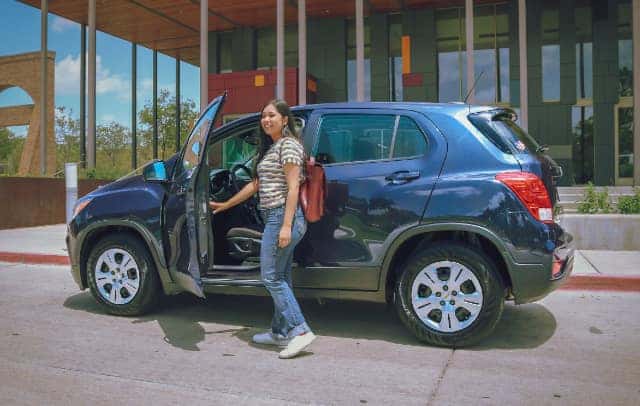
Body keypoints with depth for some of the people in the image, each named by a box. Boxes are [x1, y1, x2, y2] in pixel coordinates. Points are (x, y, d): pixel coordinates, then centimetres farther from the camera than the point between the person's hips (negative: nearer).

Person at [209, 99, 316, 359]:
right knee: (281, 277, 12)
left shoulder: (289, 145, -8)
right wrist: (225, 205, 31)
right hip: (274, 218, 10)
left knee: (271, 277, -8)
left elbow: (293, 187, -16)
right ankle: (280, 332, 20)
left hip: (282, 217, -10)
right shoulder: (270, 148, 21)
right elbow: (255, 185, 26)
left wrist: (286, 225, -23)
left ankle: (300, 330, -6)